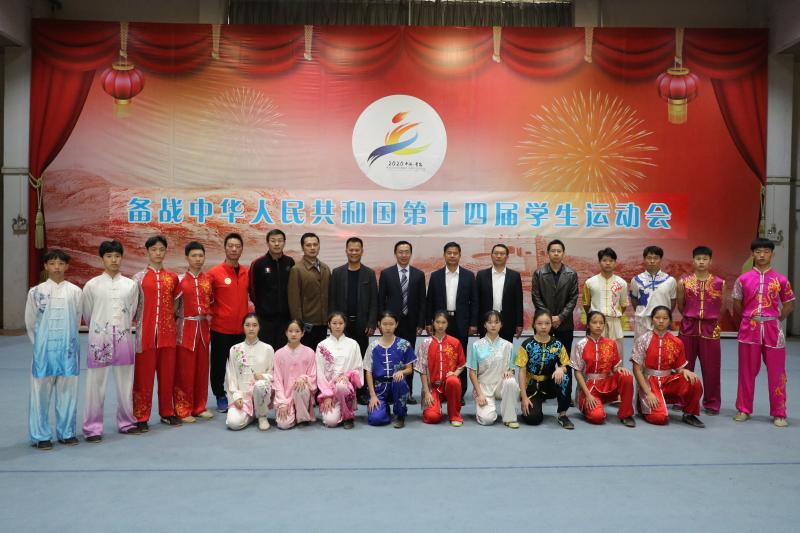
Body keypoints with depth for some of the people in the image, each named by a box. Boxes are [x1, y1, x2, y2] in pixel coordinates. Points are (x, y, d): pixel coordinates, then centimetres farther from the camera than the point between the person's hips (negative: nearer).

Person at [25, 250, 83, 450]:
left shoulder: (75, 291, 2)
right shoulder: (36, 292, 1)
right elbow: (30, 322, 8)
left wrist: (67, 341, 9)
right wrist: (40, 344, 11)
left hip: (68, 348, 1)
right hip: (44, 349, -1)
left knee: (67, 390, 6)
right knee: (41, 391, 2)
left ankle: (66, 432, 18)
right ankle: (41, 435, 13)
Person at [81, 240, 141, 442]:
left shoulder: (130, 285, 3)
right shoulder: (92, 285, -1)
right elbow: (87, 314, 9)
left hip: (123, 338, 2)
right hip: (99, 340, -2)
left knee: (125, 384, 10)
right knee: (95, 385, 3)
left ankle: (126, 422, 23)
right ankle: (93, 427, 13)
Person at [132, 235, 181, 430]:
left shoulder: (173, 277, 9)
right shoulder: (139, 278, 2)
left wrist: (178, 327, 11)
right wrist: (135, 324, -6)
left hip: (168, 333, 2)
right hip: (146, 333, -2)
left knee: (167, 374, 9)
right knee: (144, 376, 2)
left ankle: (167, 412, 21)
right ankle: (141, 417, 10)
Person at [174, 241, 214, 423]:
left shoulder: (208, 279, 6)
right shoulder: (180, 279, -4)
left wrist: (208, 315, 5)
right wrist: (176, 321, -8)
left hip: (203, 327, 4)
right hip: (186, 328, -4)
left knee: (202, 369, 9)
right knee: (184, 371, 1)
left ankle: (200, 407, 20)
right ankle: (183, 410, 10)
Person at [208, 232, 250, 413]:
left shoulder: (247, 273, 5)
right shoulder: (214, 272, -6)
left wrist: (248, 315, 11)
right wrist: (212, 312, -4)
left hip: (241, 328, 3)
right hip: (220, 328, -3)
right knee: (219, 364, 7)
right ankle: (220, 397, 21)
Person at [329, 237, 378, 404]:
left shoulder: (369, 273, 4)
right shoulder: (337, 273, 5)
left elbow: (374, 301, 1)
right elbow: (332, 300, 4)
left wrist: (371, 323, -6)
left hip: (362, 323, 0)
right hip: (342, 322, 0)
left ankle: (362, 392, 12)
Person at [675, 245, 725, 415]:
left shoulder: (719, 283, -1)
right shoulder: (683, 282, 0)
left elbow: (721, 307, 9)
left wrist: (710, 319, 11)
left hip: (710, 329, -1)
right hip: (688, 328, 1)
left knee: (711, 368, 4)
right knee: (684, 366, 8)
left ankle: (711, 403, 18)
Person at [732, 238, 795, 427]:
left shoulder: (780, 280, 1)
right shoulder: (743, 279, 2)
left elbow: (789, 304, 10)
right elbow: (737, 306, 9)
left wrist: (777, 320, 5)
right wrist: (749, 319, 8)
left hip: (773, 330, 0)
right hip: (749, 329, 0)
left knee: (776, 373, 3)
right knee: (747, 372, 7)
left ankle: (779, 413, 14)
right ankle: (743, 409, 18)